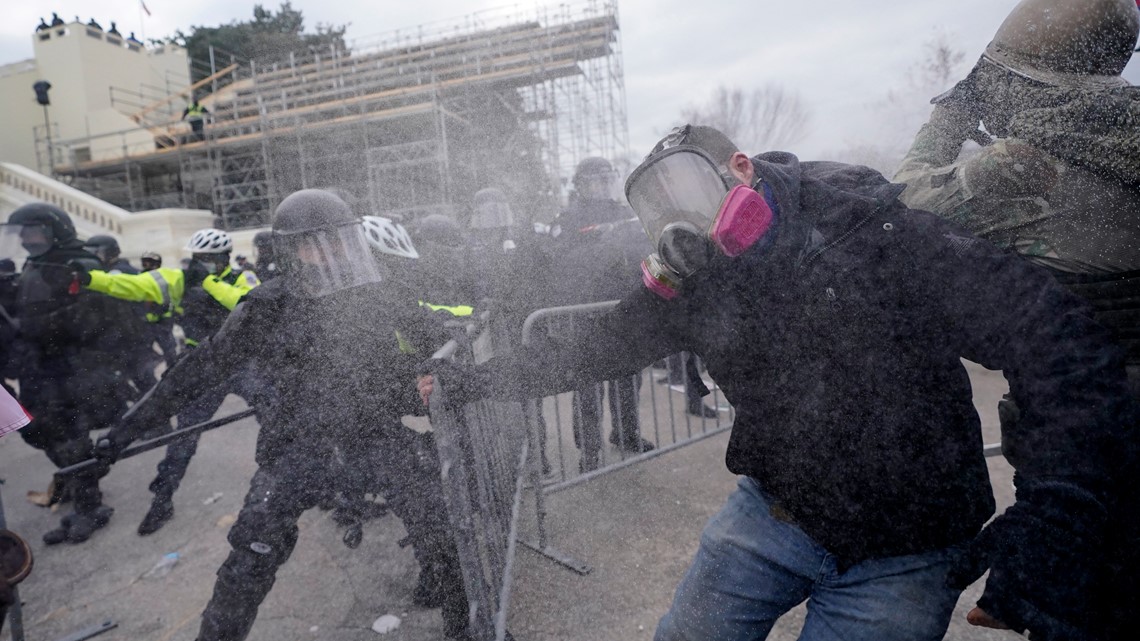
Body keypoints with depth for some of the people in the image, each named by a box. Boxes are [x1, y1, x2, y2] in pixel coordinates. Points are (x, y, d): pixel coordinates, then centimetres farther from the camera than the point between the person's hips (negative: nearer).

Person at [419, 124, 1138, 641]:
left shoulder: (875, 232, -19)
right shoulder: (688, 287, -5)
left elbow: (1066, 345, -21)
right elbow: (587, 354, 3)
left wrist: (1046, 532, -31)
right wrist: (465, 381, 1)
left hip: (904, 555, -3)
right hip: (773, 514, 4)